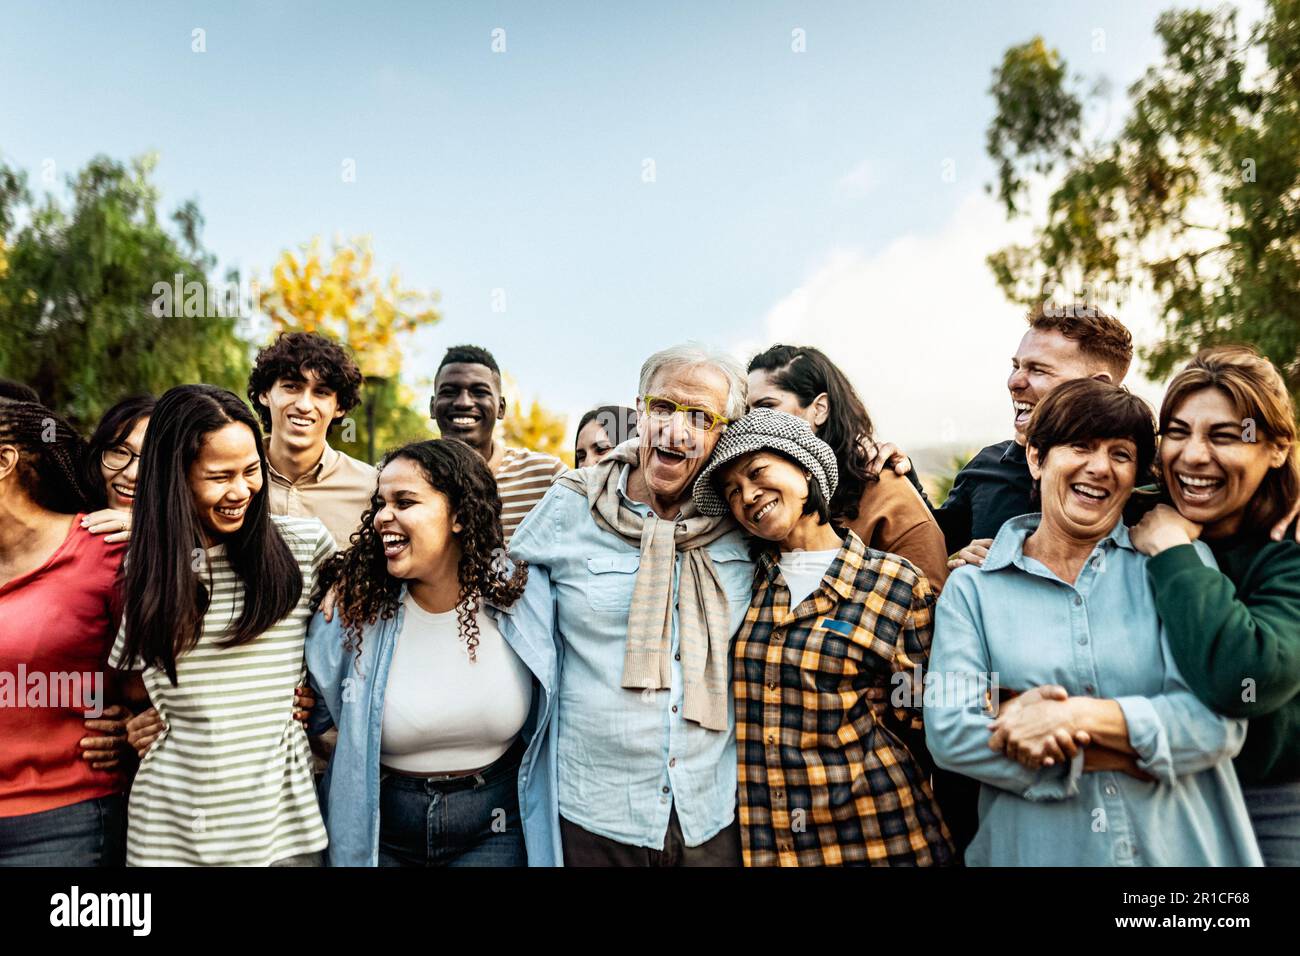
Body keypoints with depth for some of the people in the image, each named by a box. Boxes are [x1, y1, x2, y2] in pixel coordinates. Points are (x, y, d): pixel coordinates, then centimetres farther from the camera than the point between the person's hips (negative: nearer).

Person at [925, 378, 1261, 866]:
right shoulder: (972, 588, -3)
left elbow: (1221, 720, -10)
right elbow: (947, 732, -13)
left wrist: (1077, 716, -23)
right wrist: (1125, 751, -17)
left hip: (1184, 847, 1)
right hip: (1035, 850, 0)